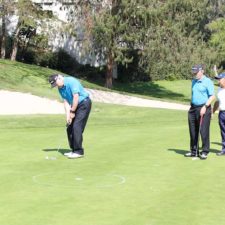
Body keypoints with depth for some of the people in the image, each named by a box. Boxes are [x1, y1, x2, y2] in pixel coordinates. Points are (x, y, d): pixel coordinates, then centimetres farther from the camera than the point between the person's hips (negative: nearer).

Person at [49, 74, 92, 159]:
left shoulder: (71, 81, -22)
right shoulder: (60, 88, 3)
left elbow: (76, 97, -25)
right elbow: (66, 102, 1)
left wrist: (72, 112, -18)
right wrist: (68, 116, -9)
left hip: (84, 103, -9)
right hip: (75, 105, 9)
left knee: (76, 127, -15)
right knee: (70, 128, 6)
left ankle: (79, 151, -11)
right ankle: (74, 150, 15)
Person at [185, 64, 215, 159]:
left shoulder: (207, 82, -7)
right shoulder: (193, 82, 15)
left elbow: (212, 96, -12)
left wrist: (205, 107, -20)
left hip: (203, 109, -7)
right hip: (193, 108, 7)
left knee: (203, 131, -6)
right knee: (193, 131, 8)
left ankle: (205, 152, 1)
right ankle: (194, 151, 17)